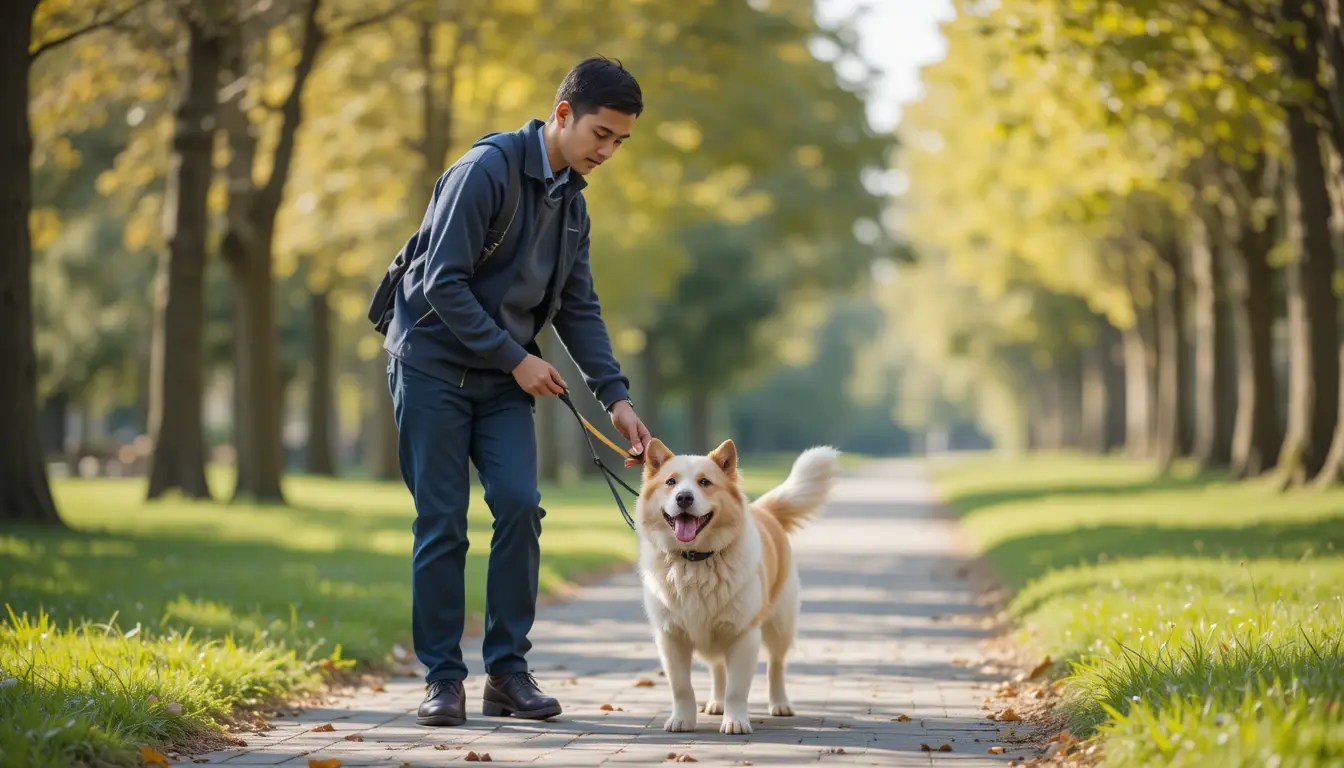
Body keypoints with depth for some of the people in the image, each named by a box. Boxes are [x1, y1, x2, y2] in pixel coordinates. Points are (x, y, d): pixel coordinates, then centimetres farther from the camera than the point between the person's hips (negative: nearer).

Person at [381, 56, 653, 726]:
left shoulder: (571, 202, 8)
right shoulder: (486, 170, -16)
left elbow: (579, 308, 11)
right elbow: (443, 283, -20)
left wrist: (615, 396, 1)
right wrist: (516, 358, -16)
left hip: (505, 375, 6)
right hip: (433, 364, -6)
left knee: (520, 507, -7)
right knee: (442, 522, -5)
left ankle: (507, 672, 1)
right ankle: (442, 678, 3)